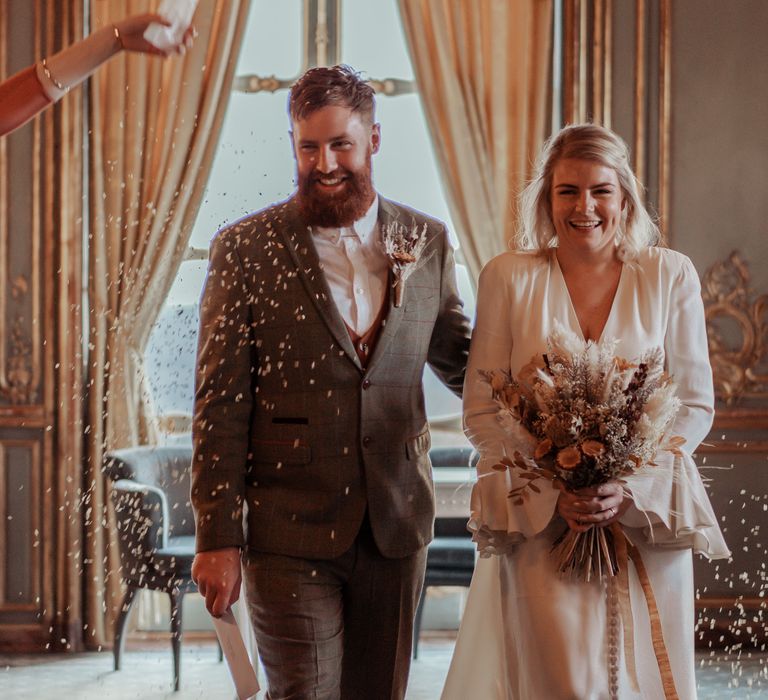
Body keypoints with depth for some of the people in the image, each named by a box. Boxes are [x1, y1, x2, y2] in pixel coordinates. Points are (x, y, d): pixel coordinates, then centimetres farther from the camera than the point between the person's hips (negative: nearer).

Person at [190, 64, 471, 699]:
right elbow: (220, 406, -5)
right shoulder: (245, 250, -4)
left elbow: (459, 358, 19)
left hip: (396, 526, 3)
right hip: (291, 530, -3)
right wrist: (218, 539, -9)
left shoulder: (425, 241, 5)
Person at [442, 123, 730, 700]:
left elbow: (696, 405, 3)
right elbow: (481, 412, 0)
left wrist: (629, 488, -12)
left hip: (649, 520, 1)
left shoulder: (670, 275, 2)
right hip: (539, 525, -1)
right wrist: (553, 493, -13)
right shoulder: (509, 278, 0)